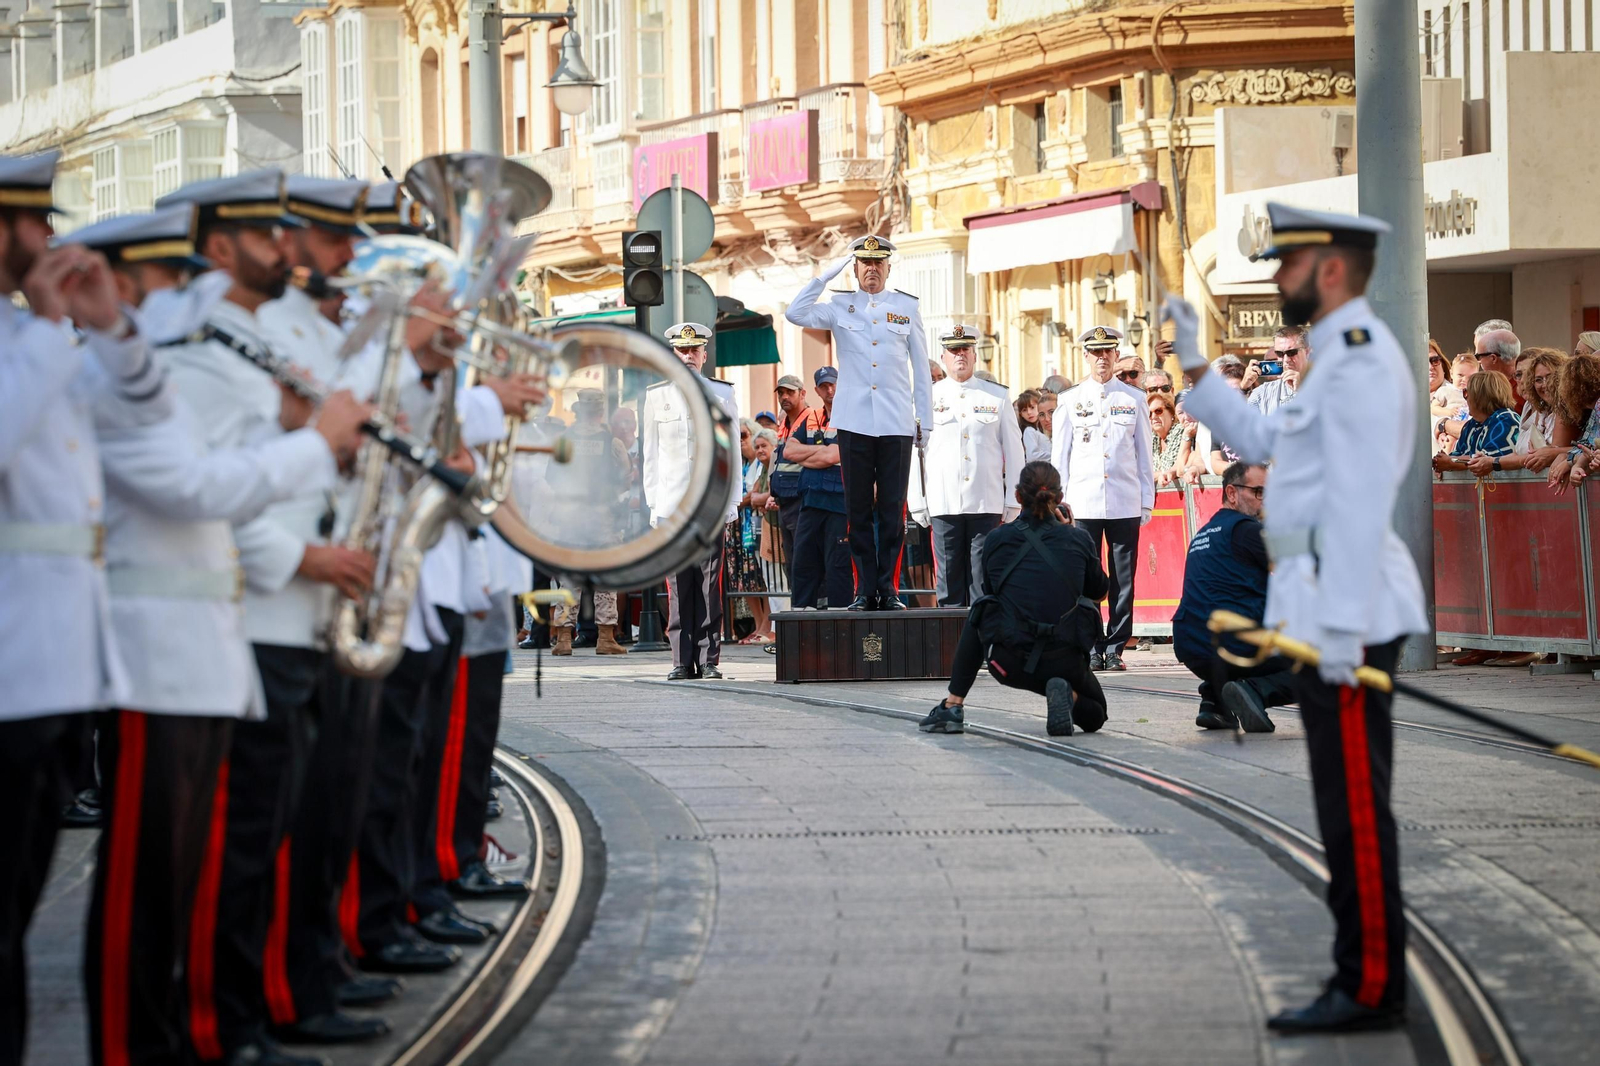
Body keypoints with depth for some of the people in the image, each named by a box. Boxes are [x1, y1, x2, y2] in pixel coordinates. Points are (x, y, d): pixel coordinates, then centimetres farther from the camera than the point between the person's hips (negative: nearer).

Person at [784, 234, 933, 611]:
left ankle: (889, 589, 4)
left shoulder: (907, 307, 9)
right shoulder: (840, 307, 7)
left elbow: (921, 367, 12)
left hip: (897, 423, 0)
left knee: (893, 509, 0)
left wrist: (925, 420, 9)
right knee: (858, 509, 2)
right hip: (855, 421, 0)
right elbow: (796, 314, -10)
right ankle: (865, 590, 6)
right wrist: (828, 274, -7)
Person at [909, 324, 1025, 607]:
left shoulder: (997, 397, 9)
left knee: (984, 582, -1)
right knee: (949, 580, 1)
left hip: (987, 506, 0)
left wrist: (1013, 503, 4)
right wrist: (918, 504, 3)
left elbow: (1014, 452, 9)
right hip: (944, 506, 0)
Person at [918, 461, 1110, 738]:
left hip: (1009, 663, 1)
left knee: (977, 620, 35)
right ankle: (1064, 695, -7)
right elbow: (1099, 590, 18)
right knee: (1094, 715, 30)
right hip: (1063, 661, -1)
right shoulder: (1078, 539, 1)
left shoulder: (997, 539, 2)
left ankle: (952, 706, 25)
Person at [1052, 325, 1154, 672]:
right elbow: (1059, 456, 11)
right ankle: (1091, 649, 2)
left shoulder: (1134, 399, 10)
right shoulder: (1070, 401, 9)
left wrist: (1147, 501, 8)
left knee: (1123, 579, -1)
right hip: (1083, 503, 0)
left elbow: (1145, 454, 12)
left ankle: (1115, 648, 5)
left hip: (1125, 505, 0)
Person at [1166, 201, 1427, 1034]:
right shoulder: (1343, 359, 19)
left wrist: (1341, 626, -24)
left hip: (1348, 614, -11)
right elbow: (1261, 442, 27)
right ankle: (1362, 983, 15)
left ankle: (1373, 990, -5)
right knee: (1347, 808, 11)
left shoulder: (1361, 359, -14)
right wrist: (1194, 366, 23)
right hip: (1327, 615, 11)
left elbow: (1359, 503, -21)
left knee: (1355, 809, -8)